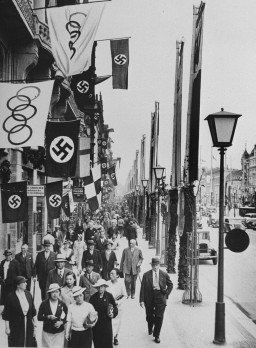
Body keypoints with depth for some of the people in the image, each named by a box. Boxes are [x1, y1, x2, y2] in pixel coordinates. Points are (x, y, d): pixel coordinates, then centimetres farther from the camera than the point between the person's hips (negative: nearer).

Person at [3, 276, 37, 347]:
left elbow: (33, 312, 7)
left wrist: (35, 324, 7)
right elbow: (6, 315, -8)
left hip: (28, 326, 4)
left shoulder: (28, 294, 0)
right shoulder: (11, 297, -14)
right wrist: (7, 328, -7)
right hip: (15, 328, -4)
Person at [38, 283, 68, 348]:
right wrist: (48, 317, -19)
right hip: (47, 332, 0)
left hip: (59, 332, 0)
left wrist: (61, 322, -12)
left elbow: (67, 317, 5)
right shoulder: (44, 303, -5)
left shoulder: (62, 304, -3)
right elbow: (39, 317, -4)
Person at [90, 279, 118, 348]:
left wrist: (113, 314, -12)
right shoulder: (93, 297, 0)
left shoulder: (109, 296, -2)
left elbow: (115, 307, 5)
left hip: (107, 323, -1)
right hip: (96, 324, 1)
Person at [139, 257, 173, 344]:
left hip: (160, 298, 0)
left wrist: (166, 293, 3)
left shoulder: (164, 275, 1)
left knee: (159, 317, -3)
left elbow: (170, 285, 14)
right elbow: (142, 288, -3)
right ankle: (150, 329, 44)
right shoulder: (146, 275, -3)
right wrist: (142, 300, -8)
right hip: (149, 298, 0)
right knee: (149, 316, 13)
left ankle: (157, 336, 10)